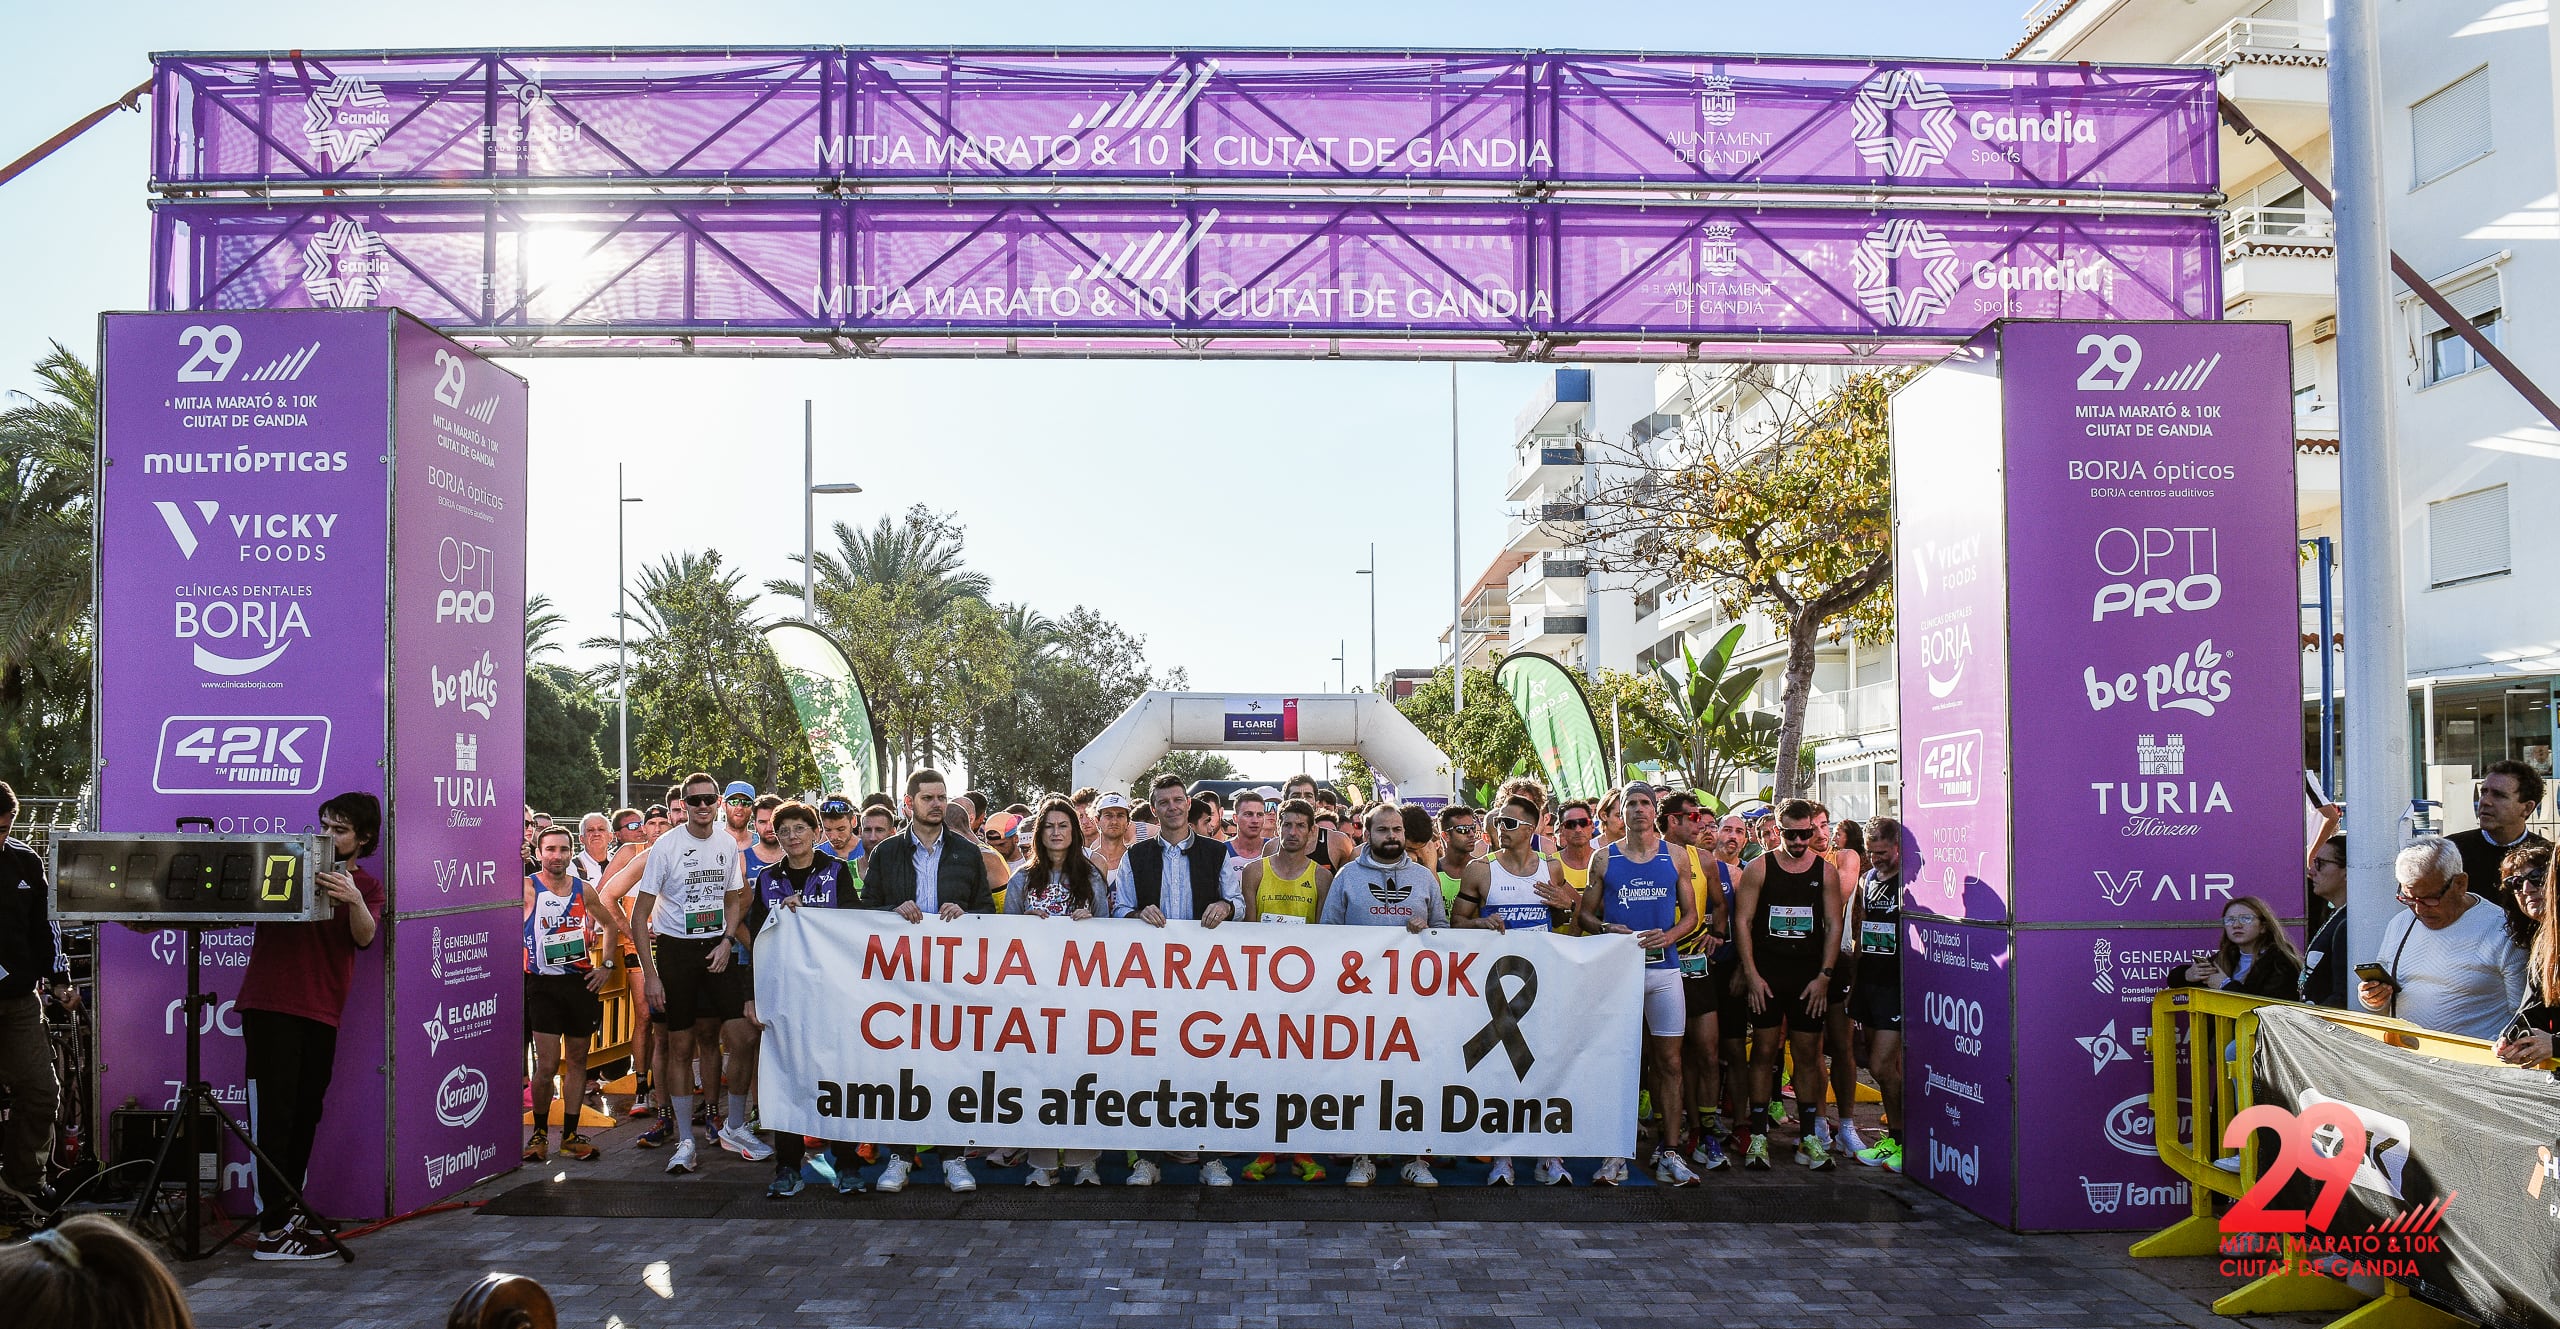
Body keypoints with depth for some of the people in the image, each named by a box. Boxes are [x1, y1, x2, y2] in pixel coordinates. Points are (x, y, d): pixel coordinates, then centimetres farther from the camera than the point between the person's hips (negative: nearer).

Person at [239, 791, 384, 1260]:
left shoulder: (368, 887, 11)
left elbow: (365, 937, -9)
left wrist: (353, 899, -28)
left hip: (322, 1011, 4)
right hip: (269, 1003, -3)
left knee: (305, 1115, 11)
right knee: (275, 1114, -6)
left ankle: (286, 1213, 23)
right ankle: (273, 1230, -6)